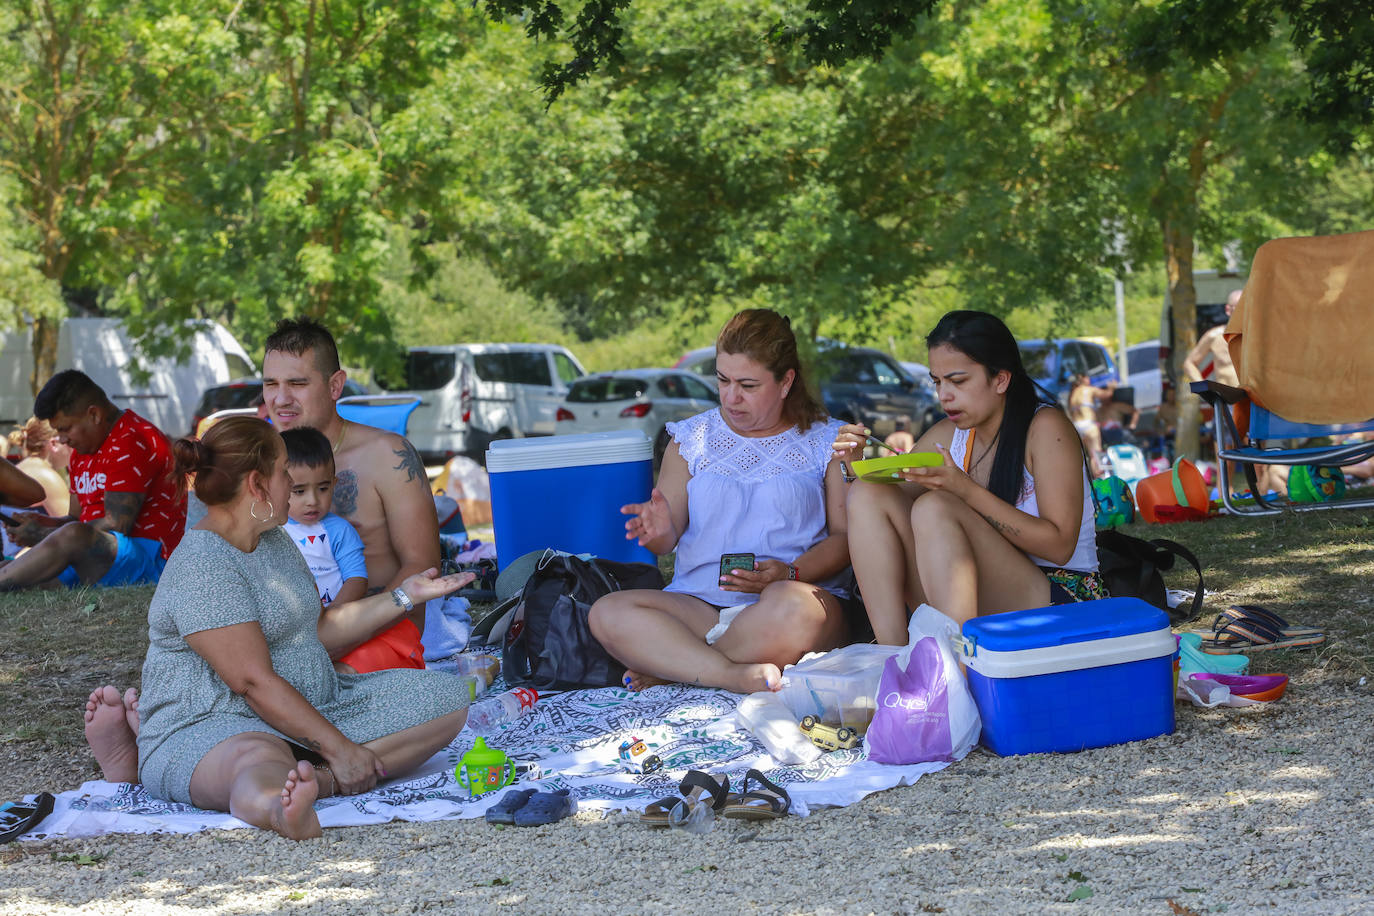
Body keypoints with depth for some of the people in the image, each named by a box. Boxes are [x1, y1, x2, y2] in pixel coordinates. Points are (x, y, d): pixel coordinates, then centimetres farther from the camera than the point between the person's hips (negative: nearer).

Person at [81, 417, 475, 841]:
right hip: (215, 723, -9)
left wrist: (404, 596, 24)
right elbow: (254, 681, -22)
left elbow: (318, 632, 28)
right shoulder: (201, 567, -16)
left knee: (446, 695, -7)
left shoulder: (276, 542, 16)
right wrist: (337, 747, -24)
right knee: (260, 760, -43)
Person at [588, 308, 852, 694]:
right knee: (607, 613, -25)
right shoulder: (692, 438, 16)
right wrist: (660, 530, -14)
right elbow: (667, 539, 11)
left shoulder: (825, 441, 9)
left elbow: (845, 535, 2)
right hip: (699, 604, 3)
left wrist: (791, 573, -16)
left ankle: (666, 668, -21)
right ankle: (737, 675, -35)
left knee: (791, 608, -40)